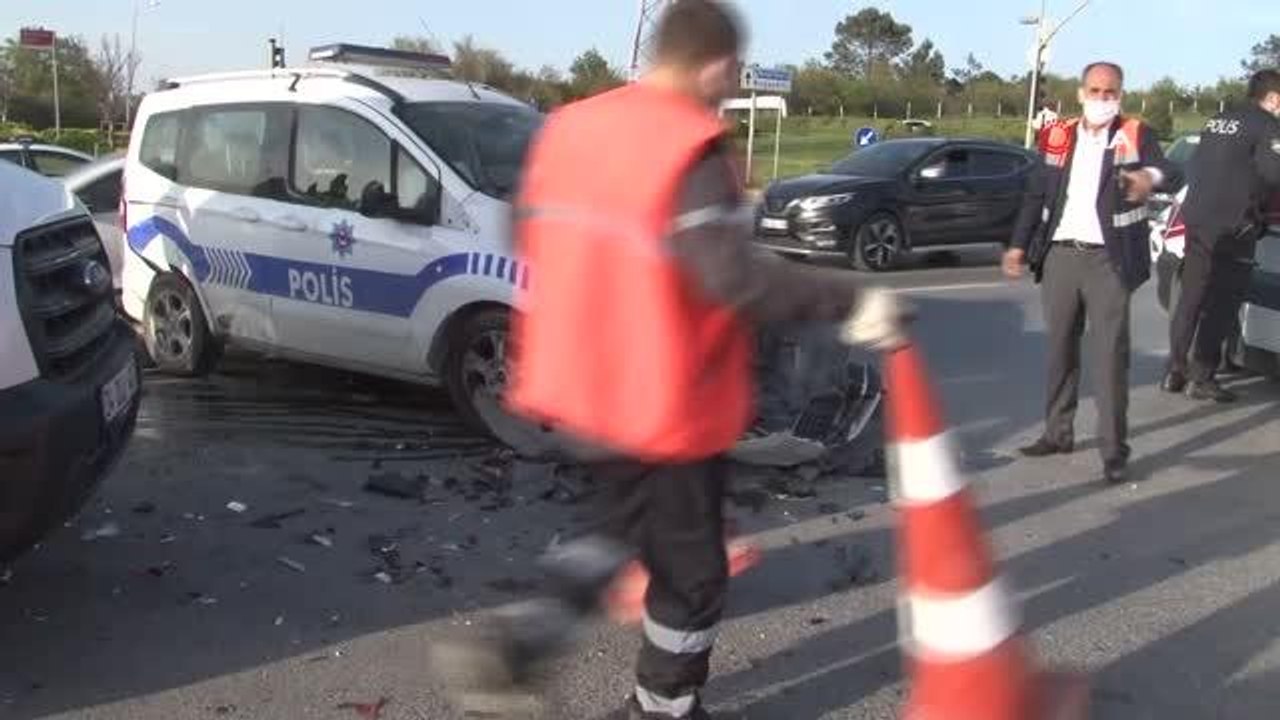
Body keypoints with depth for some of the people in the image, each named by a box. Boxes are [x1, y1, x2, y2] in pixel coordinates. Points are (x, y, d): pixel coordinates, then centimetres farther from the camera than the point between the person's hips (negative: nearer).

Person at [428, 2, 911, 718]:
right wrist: (849, 301, -29)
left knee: (626, 522, 27)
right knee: (691, 568, 14)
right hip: (666, 403, -7)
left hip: (583, 384, 8)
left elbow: (533, 236, 14)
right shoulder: (694, 150, -20)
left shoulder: (570, 125, 4)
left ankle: (520, 640, 12)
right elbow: (733, 273, -32)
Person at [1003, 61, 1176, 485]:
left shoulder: (1137, 136, -3)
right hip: (1059, 256, 4)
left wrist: (1151, 177, -44)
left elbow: (1168, 173, -21)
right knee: (1060, 351, 13)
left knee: (1110, 357, -5)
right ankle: (1058, 432, 26)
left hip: (1108, 261, -4)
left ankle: (1114, 451, -1)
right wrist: (1019, 245, 8)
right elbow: (1036, 194, 14)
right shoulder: (1059, 137, 8)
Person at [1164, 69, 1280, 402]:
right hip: (1232, 228, -7)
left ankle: (1175, 371, 15)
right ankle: (1201, 378, 0)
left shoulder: (1217, 122, 16)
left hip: (1197, 221, 7)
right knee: (1221, 305, -1)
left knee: (1191, 298, 12)